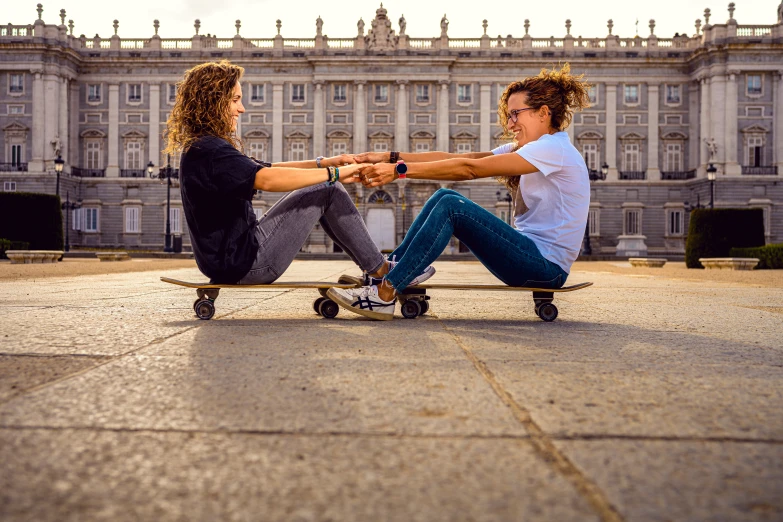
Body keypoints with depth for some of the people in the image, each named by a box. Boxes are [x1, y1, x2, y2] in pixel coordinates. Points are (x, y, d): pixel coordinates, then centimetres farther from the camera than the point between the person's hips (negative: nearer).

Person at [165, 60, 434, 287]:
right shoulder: (208, 151, -18)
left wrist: (324, 162, 3)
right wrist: (333, 173, -23)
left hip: (230, 260, 11)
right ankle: (382, 271, 1)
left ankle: (377, 264, 14)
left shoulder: (203, 149, 16)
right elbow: (268, 179, -31)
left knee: (327, 188, 12)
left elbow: (267, 168, 14)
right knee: (326, 191, -7)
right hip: (244, 263, -11)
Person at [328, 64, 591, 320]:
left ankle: (384, 294, -23)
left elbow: (469, 169, -22)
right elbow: (457, 158, 3)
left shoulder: (554, 149, -14)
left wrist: (399, 171, -24)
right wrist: (389, 158, -7)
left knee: (451, 206, -21)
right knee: (444, 197, 2)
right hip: (532, 254, 9)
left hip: (547, 267, -9)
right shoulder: (523, 149, 15)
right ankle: (388, 270, -2)